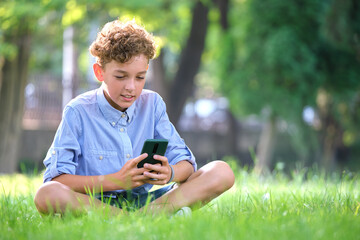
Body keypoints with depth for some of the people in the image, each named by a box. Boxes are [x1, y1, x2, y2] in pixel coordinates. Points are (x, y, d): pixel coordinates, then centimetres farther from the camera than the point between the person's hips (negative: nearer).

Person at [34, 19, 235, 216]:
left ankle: (153, 211, -31)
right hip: (96, 203, -3)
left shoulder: (152, 104, 7)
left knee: (222, 172, -12)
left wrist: (170, 173, -21)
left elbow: (185, 161, 5)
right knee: (46, 195, -37)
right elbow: (55, 179, -13)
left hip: (145, 199, 4)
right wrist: (116, 181, -22)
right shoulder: (78, 112, -5)